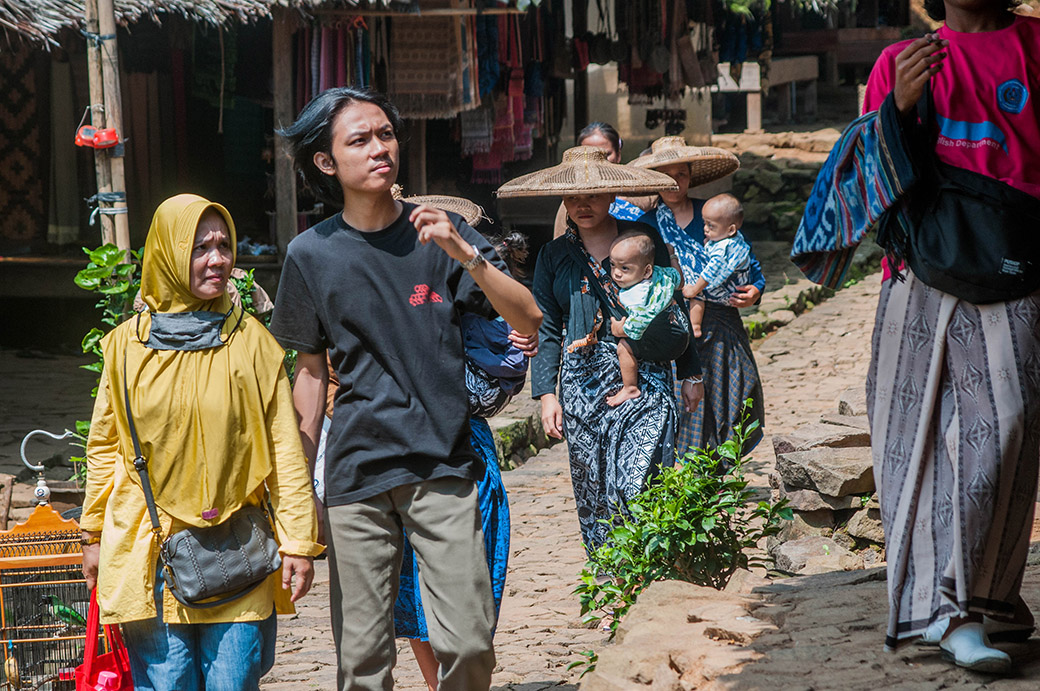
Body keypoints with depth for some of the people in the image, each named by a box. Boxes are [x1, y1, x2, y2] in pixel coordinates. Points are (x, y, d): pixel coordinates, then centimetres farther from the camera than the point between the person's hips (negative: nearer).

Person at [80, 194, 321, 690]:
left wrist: (298, 541, -2)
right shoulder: (127, 345, 5)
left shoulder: (251, 342, 3)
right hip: (149, 552, 0)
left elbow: (285, 448, 3)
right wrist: (93, 536, 13)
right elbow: (104, 446, 14)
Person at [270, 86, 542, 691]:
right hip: (355, 474, 1)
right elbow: (312, 370, 12)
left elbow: (528, 321, -5)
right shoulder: (312, 255, 3)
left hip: (443, 465, 0)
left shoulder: (438, 233, 1)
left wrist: (466, 256, -20)